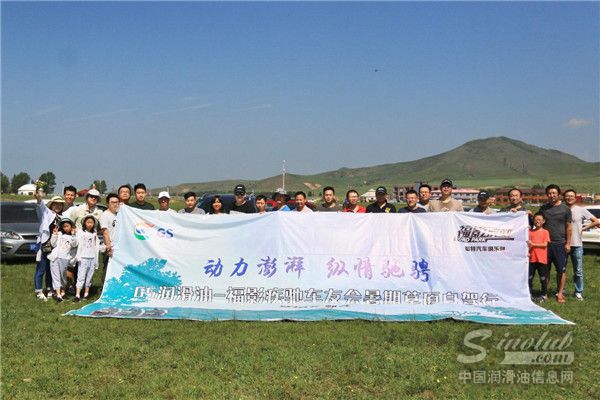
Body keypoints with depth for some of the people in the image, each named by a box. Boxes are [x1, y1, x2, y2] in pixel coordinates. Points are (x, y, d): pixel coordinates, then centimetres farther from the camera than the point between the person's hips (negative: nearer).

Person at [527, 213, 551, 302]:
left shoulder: (545, 232, 0)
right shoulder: (530, 231, 8)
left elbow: (545, 244, -9)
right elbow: (528, 243, 6)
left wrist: (533, 244, -17)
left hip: (542, 259, -3)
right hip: (532, 258, 3)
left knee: (543, 278, 6)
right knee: (529, 277, 6)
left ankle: (544, 295, 19)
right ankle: (530, 294, 18)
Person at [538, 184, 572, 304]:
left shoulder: (565, 208, 0)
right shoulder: (543, 208, 8)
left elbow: (569, 227, 1)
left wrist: (568, 243, -3)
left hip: (560, 244, -2)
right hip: (546, 243, 2)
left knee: (561, 270, 2)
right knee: (546, 269, 7)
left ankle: (560, 293, 11)